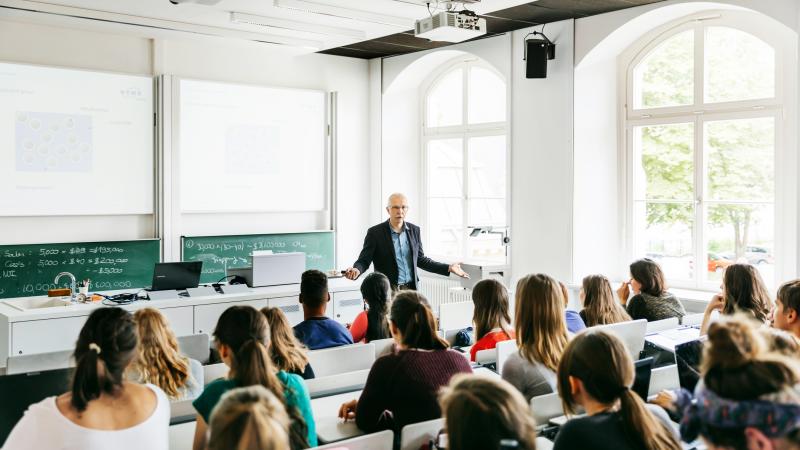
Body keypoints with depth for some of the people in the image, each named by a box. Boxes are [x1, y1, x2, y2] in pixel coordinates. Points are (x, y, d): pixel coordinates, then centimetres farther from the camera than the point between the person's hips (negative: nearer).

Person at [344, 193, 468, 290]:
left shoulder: (414, 230, 8)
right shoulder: (375, 232, -4)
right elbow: (364, 260, -3)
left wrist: (448, 268, 11)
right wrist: (356, 270, -26)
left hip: (410, 289, 4)